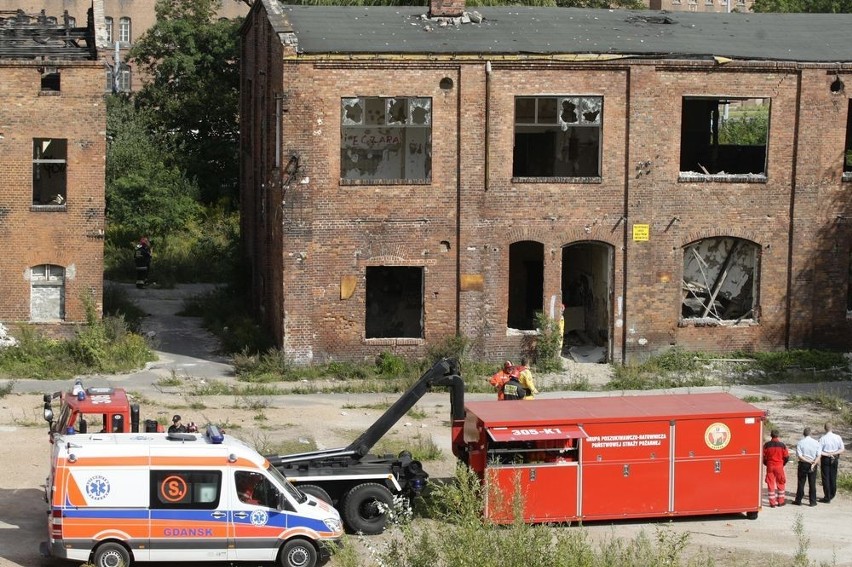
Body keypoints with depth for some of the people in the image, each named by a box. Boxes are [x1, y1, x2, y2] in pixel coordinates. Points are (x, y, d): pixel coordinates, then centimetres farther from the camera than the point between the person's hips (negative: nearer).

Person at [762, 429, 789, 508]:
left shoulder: (766, 445, -4)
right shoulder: (782, 445, -6)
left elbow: (763, 456, -1)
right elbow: (786, 457, -2)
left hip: (770, 466, 1)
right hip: (779, 466, -1)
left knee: (770, 484, 5)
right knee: (780, 483, 13)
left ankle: (772, 502, 5)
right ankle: (780, 501, 18)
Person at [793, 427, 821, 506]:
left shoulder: (800, 443, -8)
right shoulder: (816, 443, -2)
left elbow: (799, 456, -14)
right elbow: (818, 456, -7)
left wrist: (808, 461, -11)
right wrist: (813, 463, -14)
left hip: (803, 464, -1)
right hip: (813, 465, 1)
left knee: (801, 483, 7)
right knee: (812, 483, 8)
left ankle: (798, 500, 13)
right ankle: (812, 501, 11)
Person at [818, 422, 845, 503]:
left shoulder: (823, 438, -16)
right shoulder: (837, 437, -5)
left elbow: (819, 452, -19)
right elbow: (842, 449, -1)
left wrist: (827, 454, -10)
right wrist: (834, 453, -7)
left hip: (825, 458, -4)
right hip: (835, 459, 4)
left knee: (826, 478, 4)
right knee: (833, 477, 17)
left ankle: (827, 497, 7)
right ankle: (832, 495, 29)